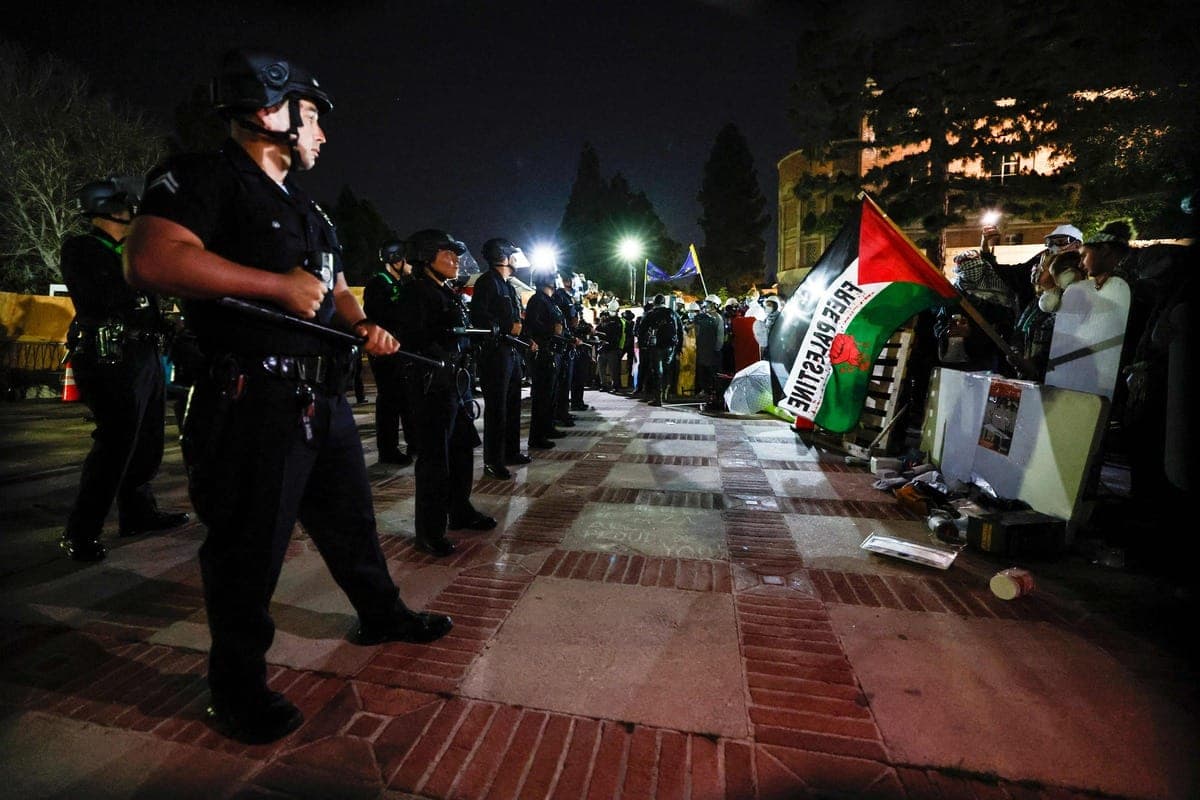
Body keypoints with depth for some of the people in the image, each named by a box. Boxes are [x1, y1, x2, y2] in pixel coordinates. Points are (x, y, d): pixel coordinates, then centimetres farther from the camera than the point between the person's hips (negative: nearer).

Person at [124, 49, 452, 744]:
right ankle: (238, 687, 23)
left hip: (325, 399, 9)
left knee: (352, 519, 20)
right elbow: (151, 258, -22)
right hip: (254, 403, -8)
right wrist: (281, 285, -20)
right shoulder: (206, 177, -7)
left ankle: (383, 614, 39)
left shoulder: (308, 209, 21)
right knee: (250, 550, 4)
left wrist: (363, 326, 5)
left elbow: (337, 288, 26)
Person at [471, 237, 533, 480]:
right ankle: (492, 461, 0)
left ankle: (511, 451, 29)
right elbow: (478, 316, -20)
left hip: (512, 351, 10)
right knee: (496, 407, -7)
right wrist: (508, 328, -17)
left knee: (512, 404, 16)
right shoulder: (487, 281, -9)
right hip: (495, 352, -10)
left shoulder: (508, 286, 20)